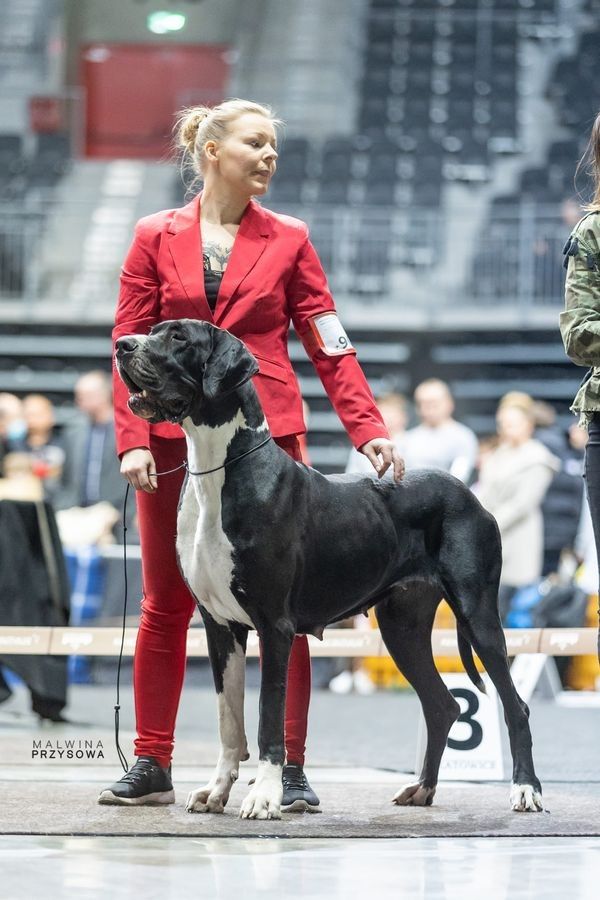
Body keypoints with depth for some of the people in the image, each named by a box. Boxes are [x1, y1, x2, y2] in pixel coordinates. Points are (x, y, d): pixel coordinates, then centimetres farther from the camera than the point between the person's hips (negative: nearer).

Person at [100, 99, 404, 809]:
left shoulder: (288, 240, 8)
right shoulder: (156, 238, 7)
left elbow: (328, 344, 5)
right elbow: (130, 348, 4)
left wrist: (367, 428, -6)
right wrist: (132, 439, -7)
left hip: (267, 437, 0)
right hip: (176, 439, 0)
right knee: (166, 604, 5)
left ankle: (289, 766, 2)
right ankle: (151, 765, 12)